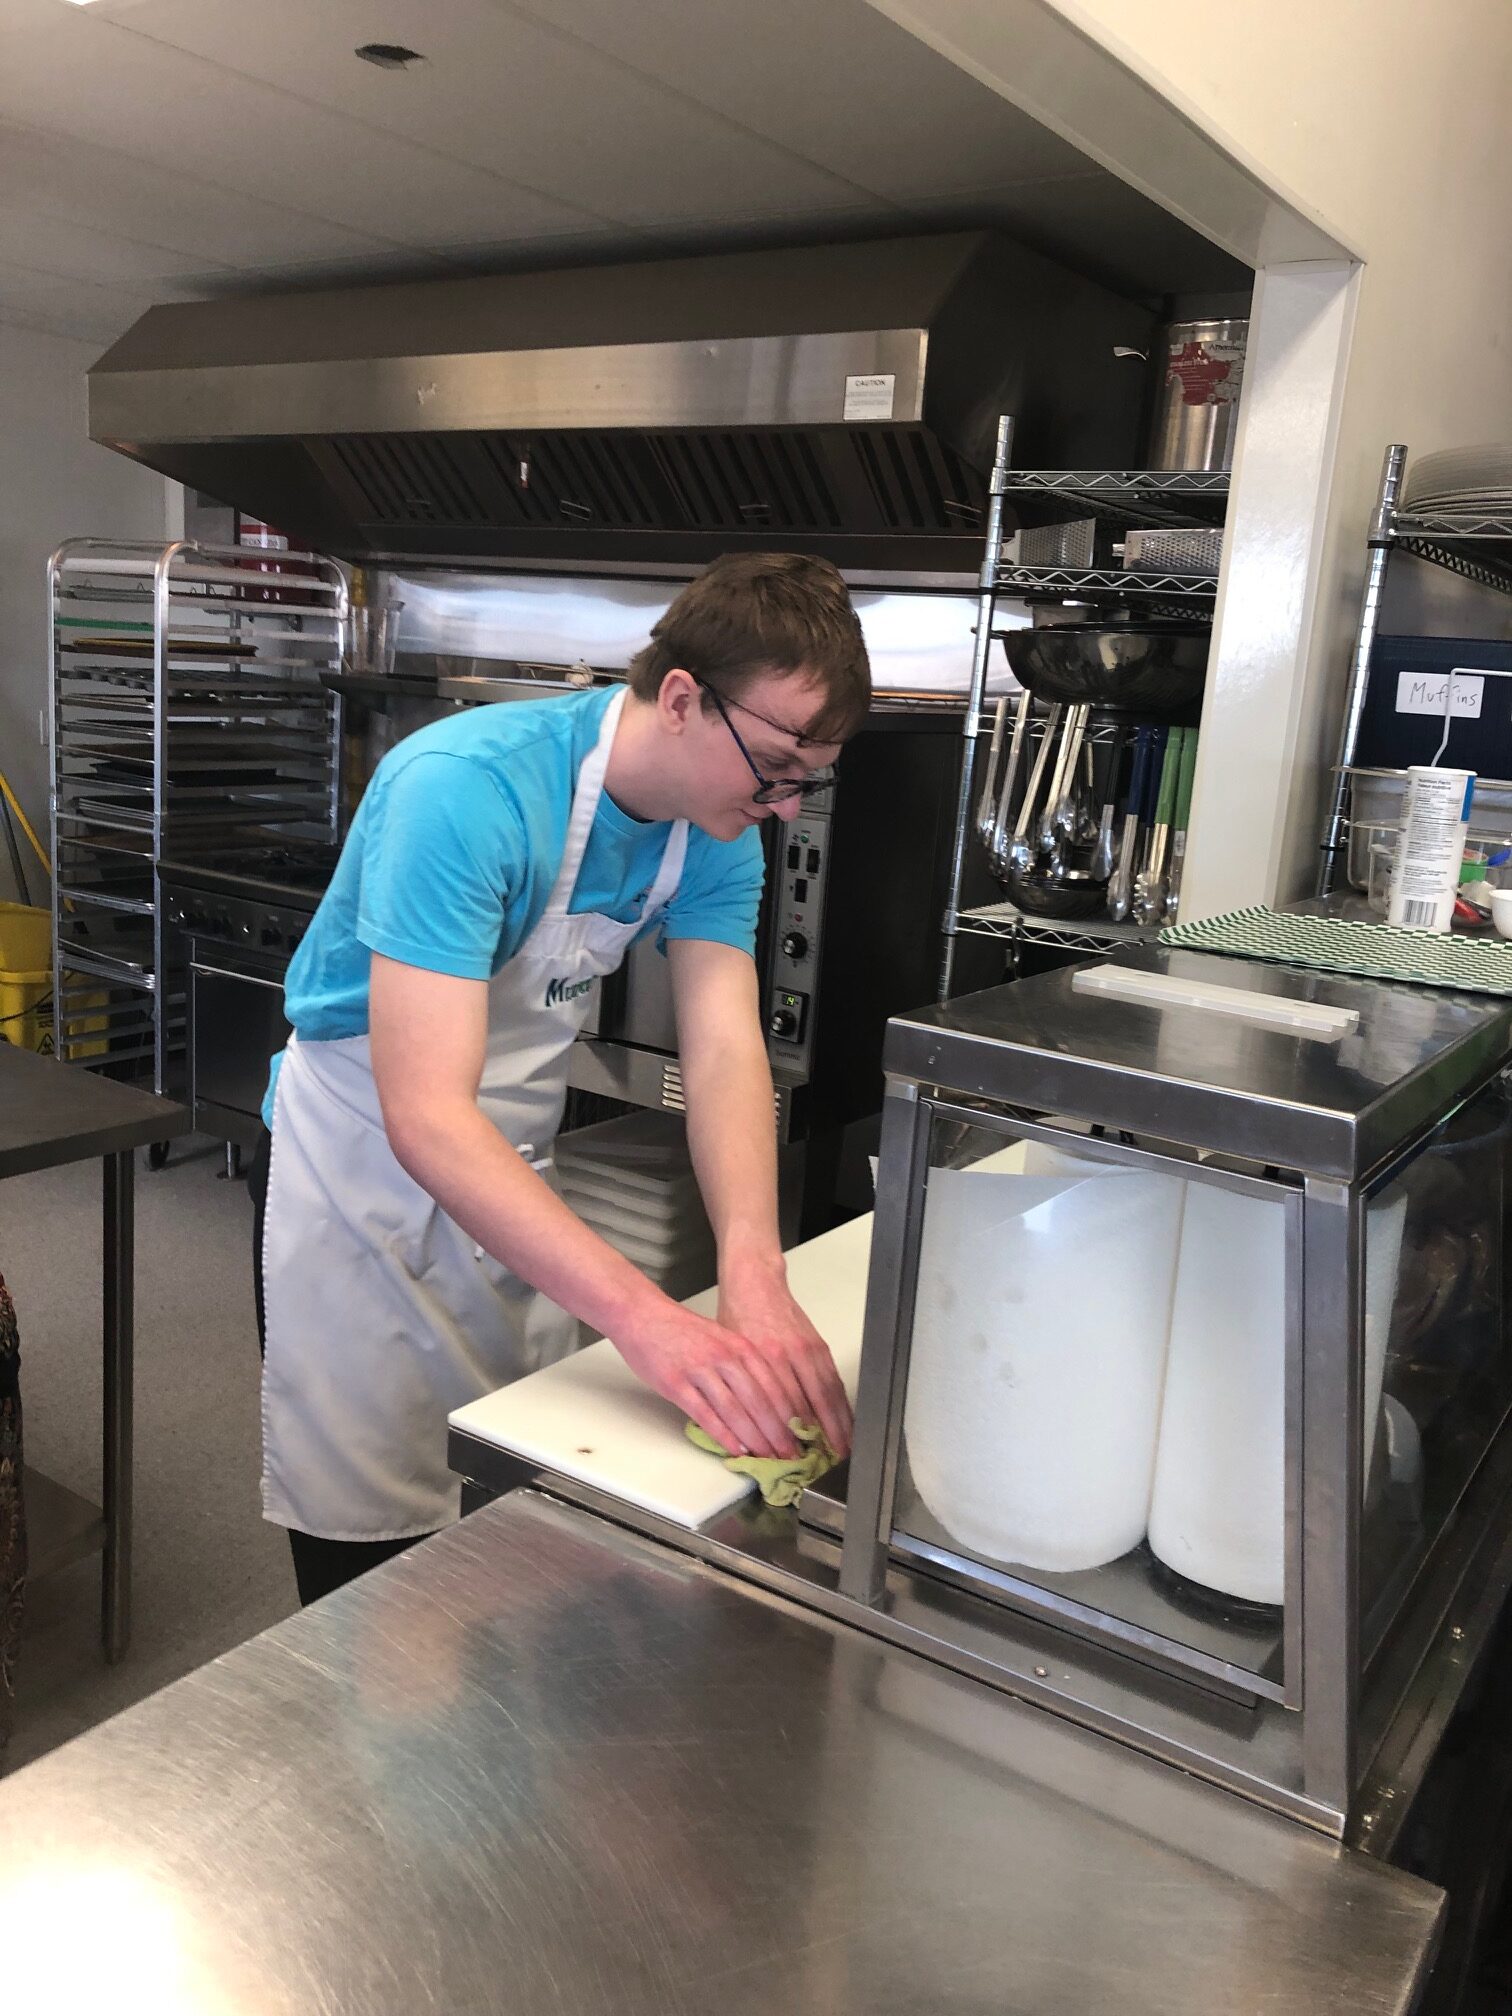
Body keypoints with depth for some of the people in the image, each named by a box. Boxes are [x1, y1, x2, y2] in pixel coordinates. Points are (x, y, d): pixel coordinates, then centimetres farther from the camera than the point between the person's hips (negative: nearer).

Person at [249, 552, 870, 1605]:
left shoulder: (718, 833, -9)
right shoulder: (466, 789, -32)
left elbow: (726, 1051, -19)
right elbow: (425, 1117, -38)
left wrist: (755, 1270, -37)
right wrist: (646, 1318, -46)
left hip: (512, 1169, 6)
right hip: (365, 1160, -6)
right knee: (372, 1560, 3)